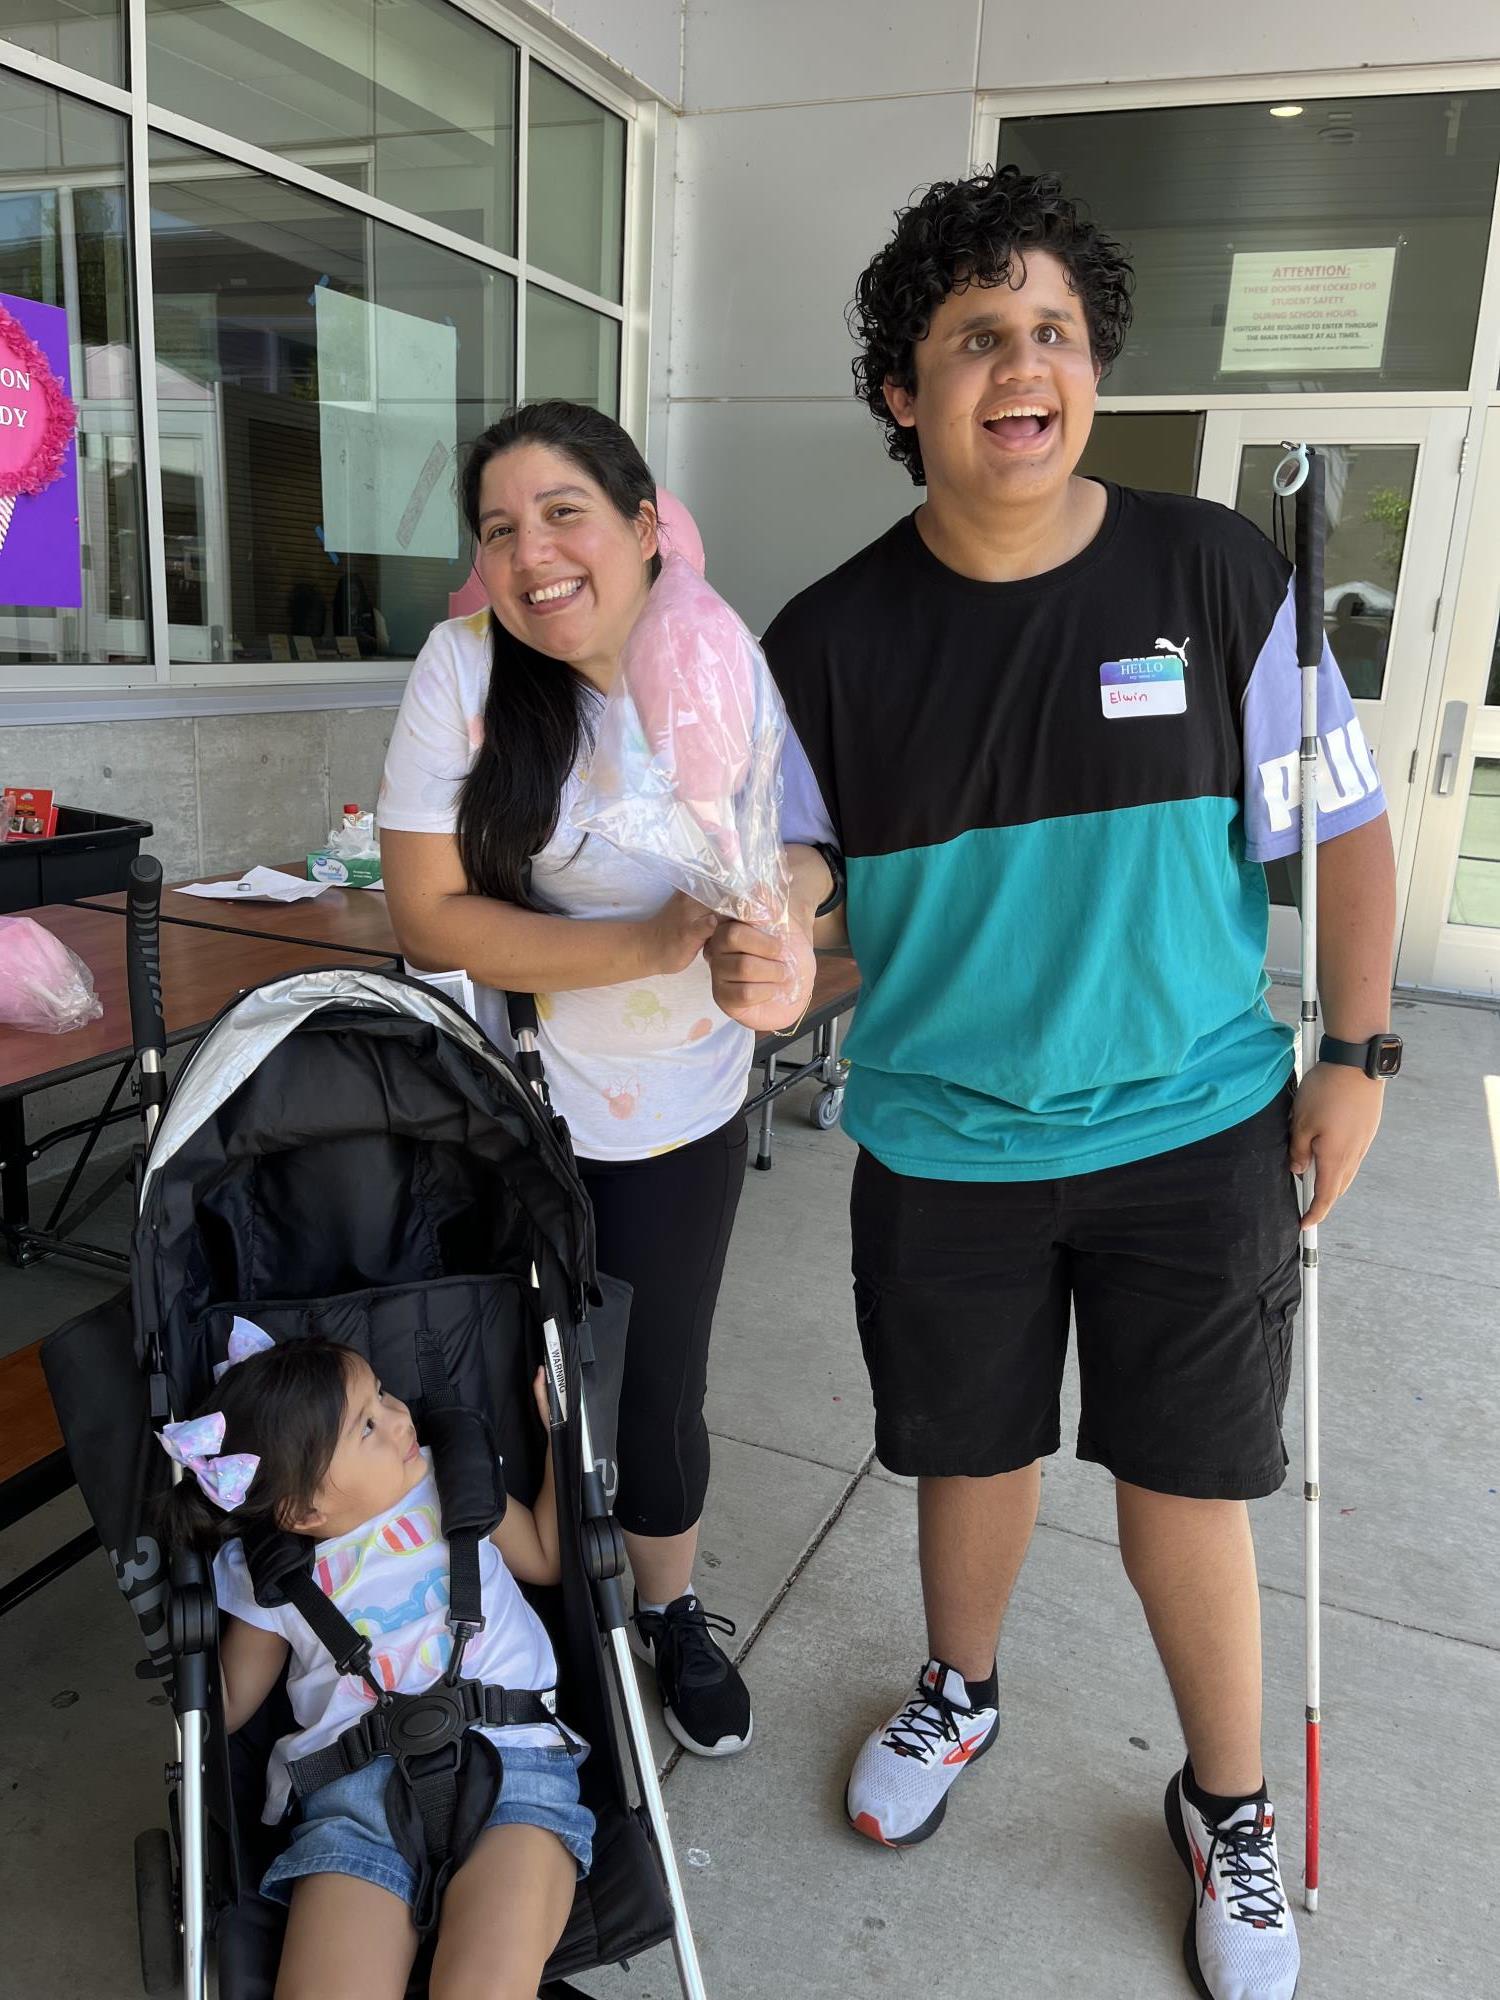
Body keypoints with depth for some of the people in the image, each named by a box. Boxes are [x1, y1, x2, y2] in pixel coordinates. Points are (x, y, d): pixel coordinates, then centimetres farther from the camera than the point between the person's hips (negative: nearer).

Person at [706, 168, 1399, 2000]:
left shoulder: (1215, 574, -7)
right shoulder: (828, 642, -6)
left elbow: (1342, 826, 1)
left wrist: (1353, 1058, 1)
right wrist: (760, 956, -23)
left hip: (1193, 1130, 0)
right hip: (942, 1146, 1)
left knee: (1183, 1482, 11)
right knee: (973, 1448, 19)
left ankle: (1231, 1814, 40)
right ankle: (958, 1693, 51)